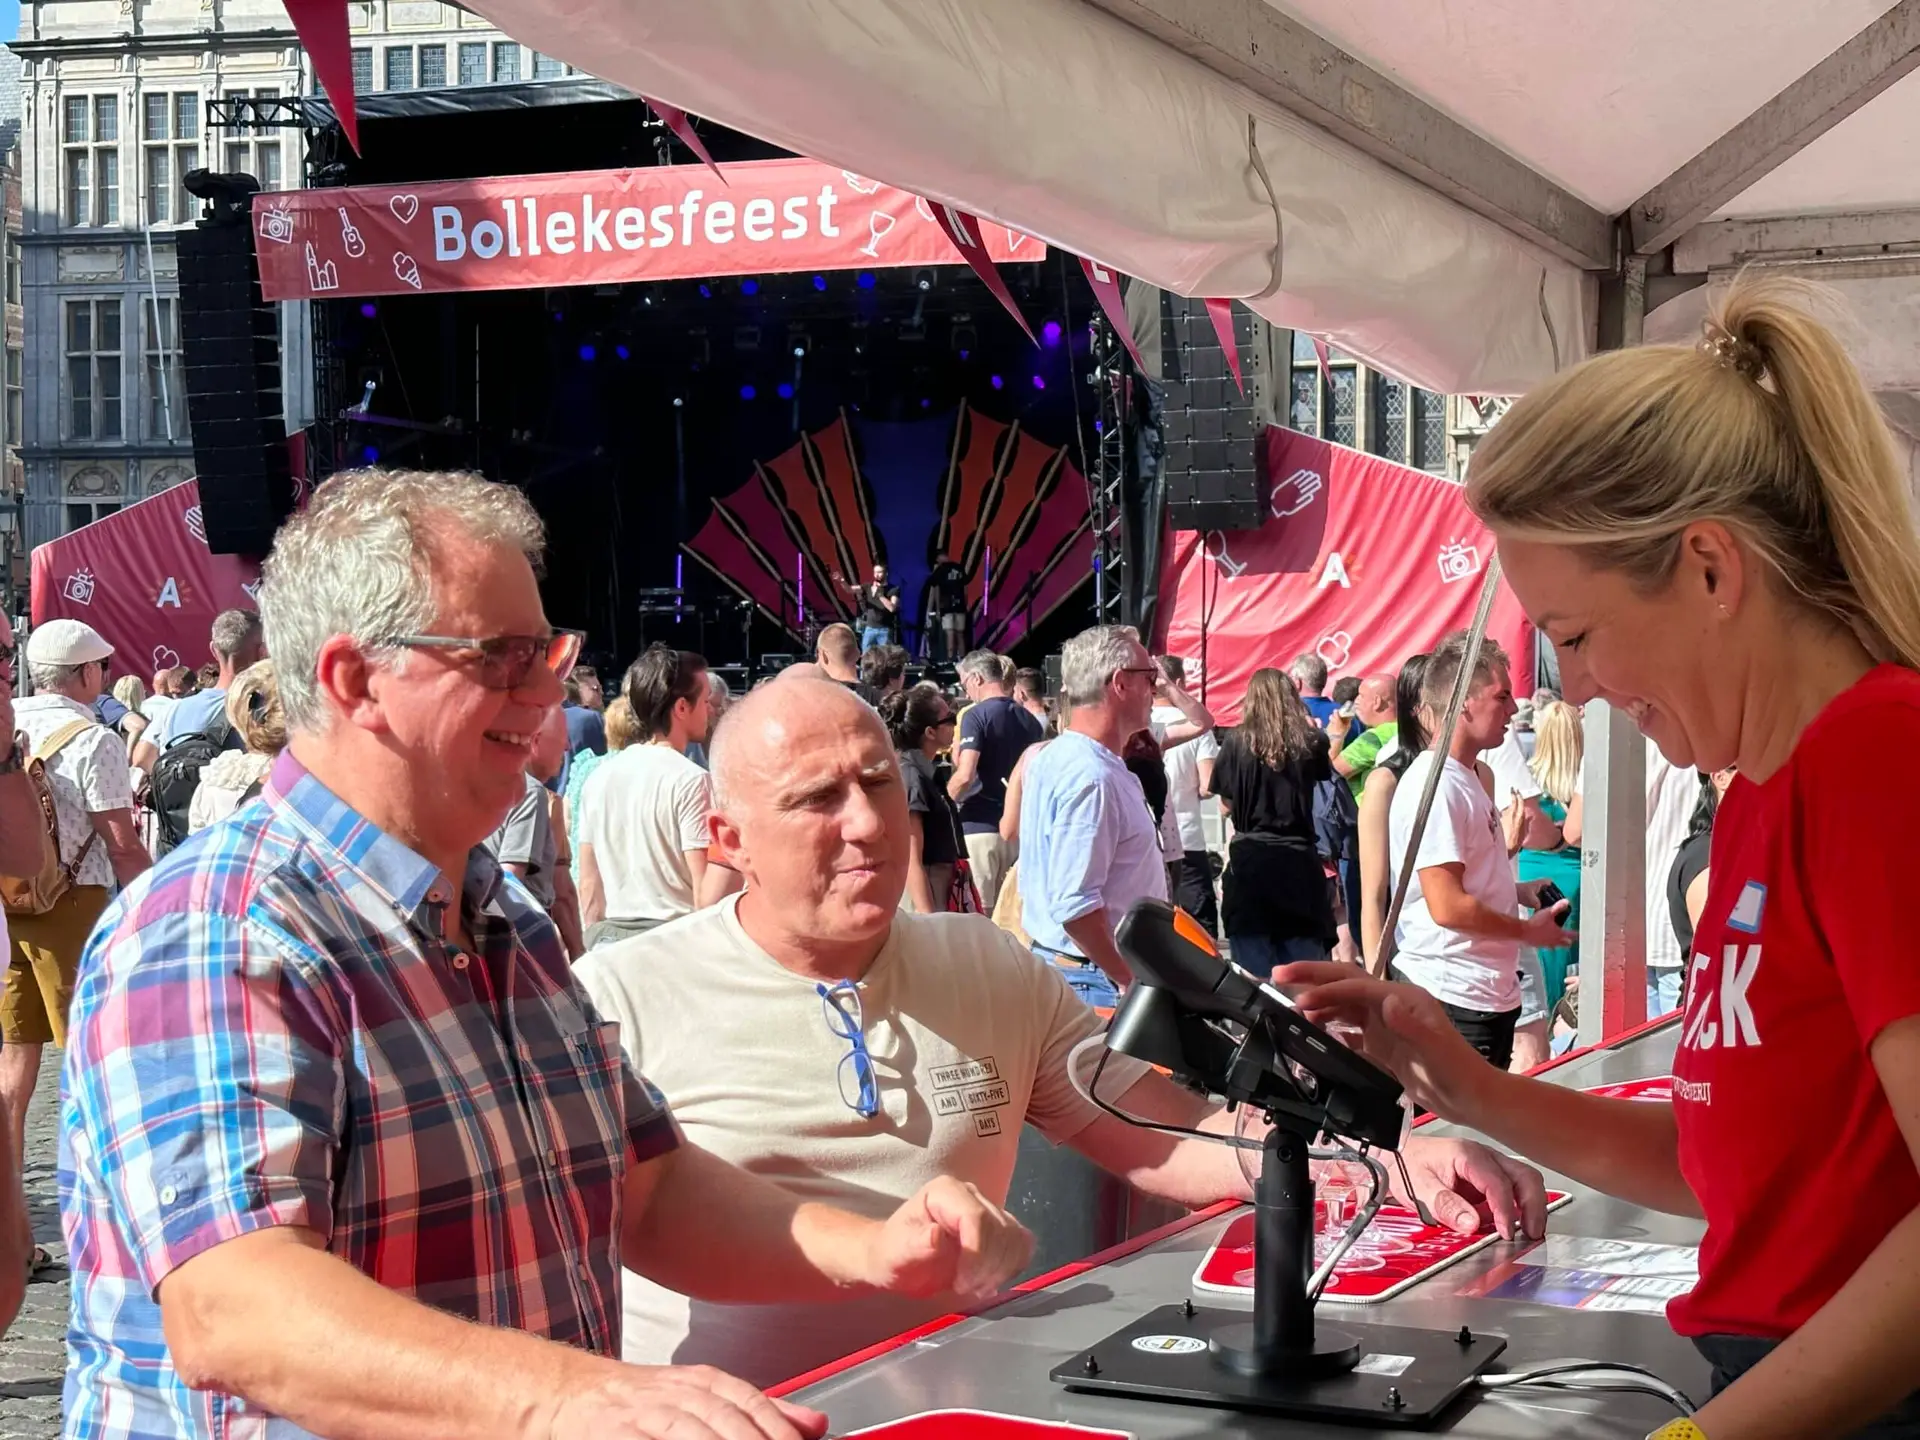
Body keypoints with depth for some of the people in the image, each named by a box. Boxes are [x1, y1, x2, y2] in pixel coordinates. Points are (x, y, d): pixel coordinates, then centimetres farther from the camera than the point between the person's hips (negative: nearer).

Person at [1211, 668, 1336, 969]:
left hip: (1250, 860, -2)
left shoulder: (1238, 740, -4)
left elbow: (1226, 806, 2)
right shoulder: (1310, 741, 1)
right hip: (1299, 860, 2)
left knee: (1254, 973, 1)